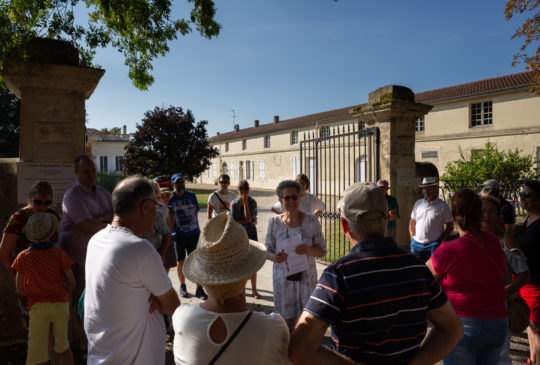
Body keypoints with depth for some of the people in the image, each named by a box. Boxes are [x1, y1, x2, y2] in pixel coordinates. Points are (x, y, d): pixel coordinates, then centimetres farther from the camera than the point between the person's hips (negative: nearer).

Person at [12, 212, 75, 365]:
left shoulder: (23, 257, -9)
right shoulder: (60, 254, -12)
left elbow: (20, 289, 1)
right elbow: (72, 283, -3)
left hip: (37, 307, 0)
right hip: (60, 304, 0)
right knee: (62, 346, 18)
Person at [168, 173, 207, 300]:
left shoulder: (191, 195, 4)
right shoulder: (170, 198, -4)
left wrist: (195, 228, 11)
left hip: (193, 234, 1)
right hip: (178, 235, -1)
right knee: (180, 262, 12)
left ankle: (199, 288, 9)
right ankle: (182, 286, 30)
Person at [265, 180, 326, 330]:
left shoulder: (311, 221, -7)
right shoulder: (274, 222, -4)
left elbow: (322, 250, -2)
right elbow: (267, 249, 3)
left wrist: (309, 249, -23)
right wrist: (273, 257, -20)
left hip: (306, 277, -1)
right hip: (283, 278, 1)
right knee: (286, 318, 12)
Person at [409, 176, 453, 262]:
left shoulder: (443, 206, -2)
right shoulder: (418, 203, 9)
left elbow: (450, 227, 0)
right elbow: (412, 222, 16)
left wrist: (439, 241, -8)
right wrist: (412, 238, 4)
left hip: (433, 245, -4)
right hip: (416, 244, 4)